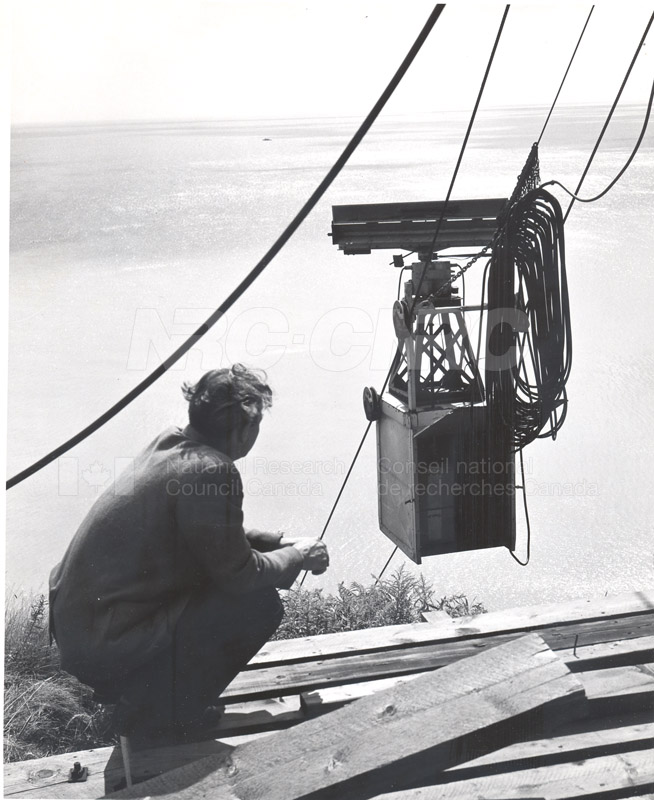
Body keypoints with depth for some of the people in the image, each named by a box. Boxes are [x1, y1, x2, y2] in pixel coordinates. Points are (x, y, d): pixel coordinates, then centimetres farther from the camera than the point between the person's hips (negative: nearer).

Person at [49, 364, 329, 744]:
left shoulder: (169, 443, 4)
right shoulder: (211, 470, -23)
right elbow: (238, 573, -16)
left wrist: (281, 542, 13)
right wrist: (298, 557, 1)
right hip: (105, 646, -9)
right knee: (260, 604, -9)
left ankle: (138, 687, 22)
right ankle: (163, 710, 4)